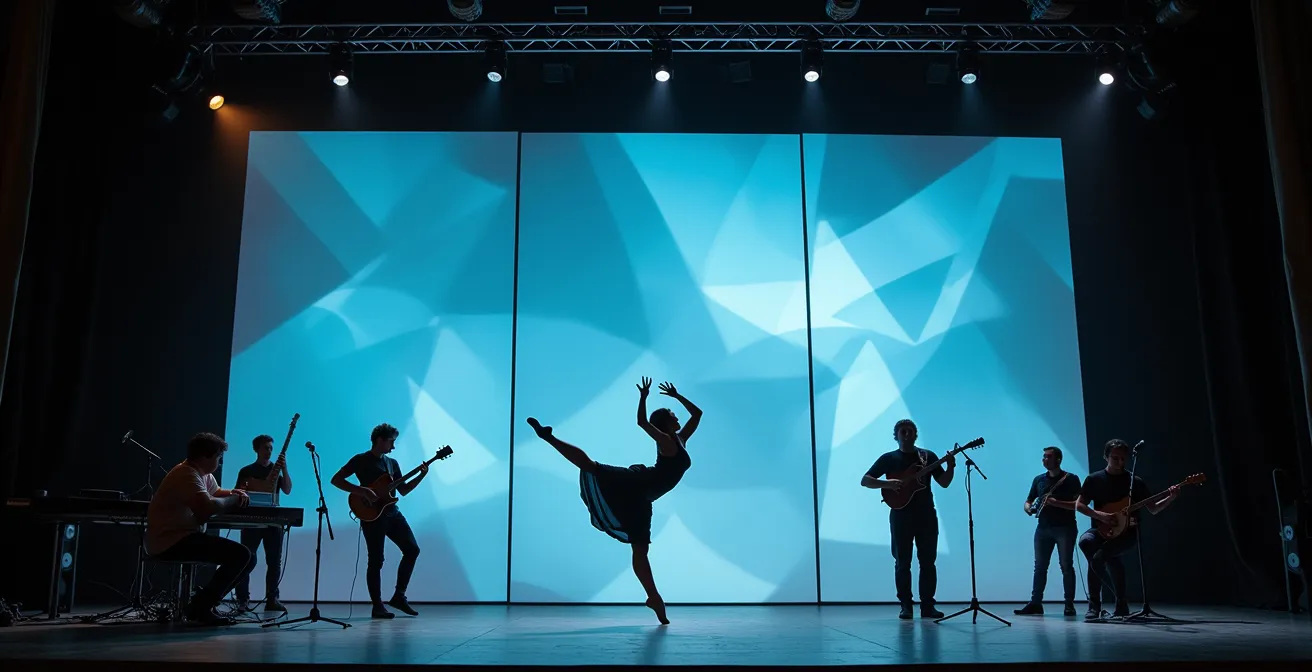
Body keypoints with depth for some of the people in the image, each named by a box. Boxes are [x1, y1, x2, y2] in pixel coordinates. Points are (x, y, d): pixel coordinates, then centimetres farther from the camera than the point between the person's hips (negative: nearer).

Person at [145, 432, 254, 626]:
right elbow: (208, 506, -33)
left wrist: (234, 493, 5)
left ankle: (202, 603, 8)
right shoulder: (187, 475, -19)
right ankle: (200, 607, -12)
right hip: (170, 542, -11)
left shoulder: (204, 474, 13)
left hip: (186, 537, 11)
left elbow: (216, 493, 29)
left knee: (248, 558, 8)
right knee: (240, 555, -22)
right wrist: (233, 500, -14)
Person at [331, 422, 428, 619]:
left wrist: (421, 476, 3)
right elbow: (336, 479, -11)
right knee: (376, 560, -5)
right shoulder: (361, 460, -4)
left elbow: (403, 490, 17)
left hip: (392, 513, 7)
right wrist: (363, 491, -20)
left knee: (412, 549, 0)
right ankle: (378, 606, 4)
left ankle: (399, 595, 11)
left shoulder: (392, 463, 16)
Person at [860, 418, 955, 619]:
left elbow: (944, 483, 4)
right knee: (902, 562, 1)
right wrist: (887, 484, -19)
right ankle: (905, 606, 7)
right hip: (901, 515, -2)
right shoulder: (889, 458, 2)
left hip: (926, 514, 2)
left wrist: (951, 467, -15)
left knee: (928, 561, 2)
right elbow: (865, 480, -3)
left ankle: (927, 605, 9)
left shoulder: (928, 456, 8)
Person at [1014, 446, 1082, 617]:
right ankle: (1035, 603, 4)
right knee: (1040, 566, 3)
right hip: (1043, 527, 5)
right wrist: (1028, 508, -5)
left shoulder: (1071, 479, -1)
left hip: (1065, 528, -5)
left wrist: (1056, 502, -20)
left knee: (1066, 565, -4)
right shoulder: (1039, 479, 14)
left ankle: (1069, 604, 2)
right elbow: (1028, 501, 18)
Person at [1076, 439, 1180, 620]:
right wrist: (1099, 515, -13)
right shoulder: (1094, 479, 5)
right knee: (1085, 540, -33)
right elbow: (1079, 505, 2)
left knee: (1098, 557, -30)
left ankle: (1095, 606, -6)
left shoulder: (1135, 482, 5)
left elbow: (1153, 510, 7)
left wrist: (1171, 498, -10)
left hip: (1127, 532, -2)